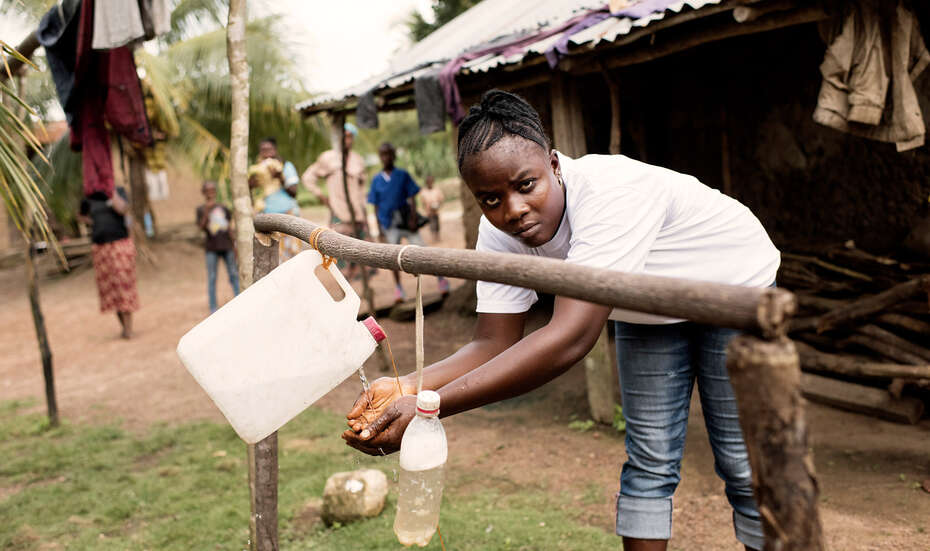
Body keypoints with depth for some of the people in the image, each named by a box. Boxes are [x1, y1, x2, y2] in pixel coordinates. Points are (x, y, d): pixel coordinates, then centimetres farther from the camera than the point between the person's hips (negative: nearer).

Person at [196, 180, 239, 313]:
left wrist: (234, 246, 12)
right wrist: (206, 211, -26)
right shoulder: (201, 210, 0)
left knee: (234, 274, 6)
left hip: (226, 247, 3)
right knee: (212, 278, 1)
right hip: (211, 248, -3)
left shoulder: (223, 208, 9)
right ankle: (213, 308, 7)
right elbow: (201, 226, -15)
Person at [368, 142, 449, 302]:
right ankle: (398, 287, 13)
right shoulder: (376, 180, 4)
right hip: (389, 223, 1)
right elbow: (376, 205, 8)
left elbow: (412, 198, 0)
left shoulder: (403, 175, 0)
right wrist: (379, 227, 5)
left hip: (405, 220, -1)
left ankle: (441, 278, 9)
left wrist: (413, 219, -9)